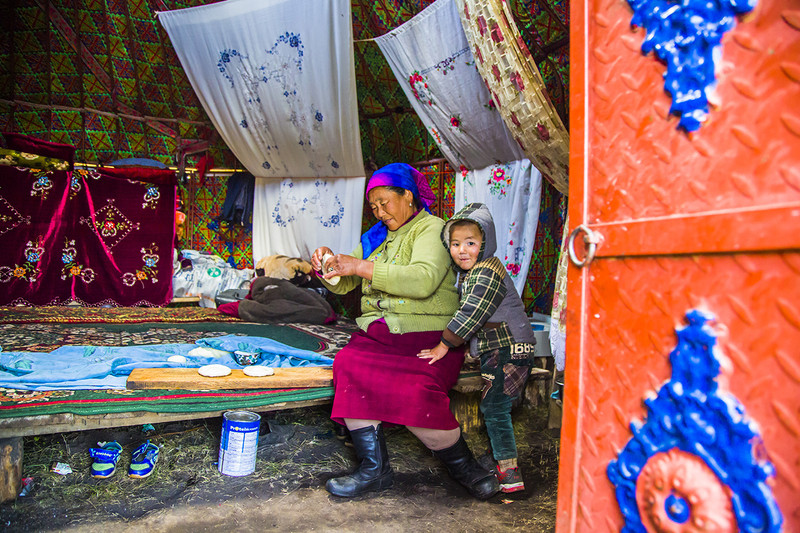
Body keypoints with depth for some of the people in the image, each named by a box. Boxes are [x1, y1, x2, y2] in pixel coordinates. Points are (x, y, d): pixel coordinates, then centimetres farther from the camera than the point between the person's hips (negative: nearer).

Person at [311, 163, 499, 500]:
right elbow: (343, 285, 23)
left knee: (416, 390, -31)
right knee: (348, 366, -25)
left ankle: (462, 465, -3)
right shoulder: (375, 238, 23)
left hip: (427, 335, -5)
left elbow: (424, 280, -20)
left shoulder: (432, 229, 0)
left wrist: (363, 267, -20)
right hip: (377, 333, 6)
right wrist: (329, 266, 0)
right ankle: (374, 468, -14)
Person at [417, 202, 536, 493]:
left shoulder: (487, 273, -18)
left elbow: (470, 315, -23)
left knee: (494, 407, -8)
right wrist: (450, 342, 16)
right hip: (495, 349, 10)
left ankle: (510, 473, 1)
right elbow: (466, 314, 23)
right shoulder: (468, 272, 14)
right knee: (492, 407, 14)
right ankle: (503, 463, 26)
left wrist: (443, 346, -19)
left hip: (508, 348, -10)